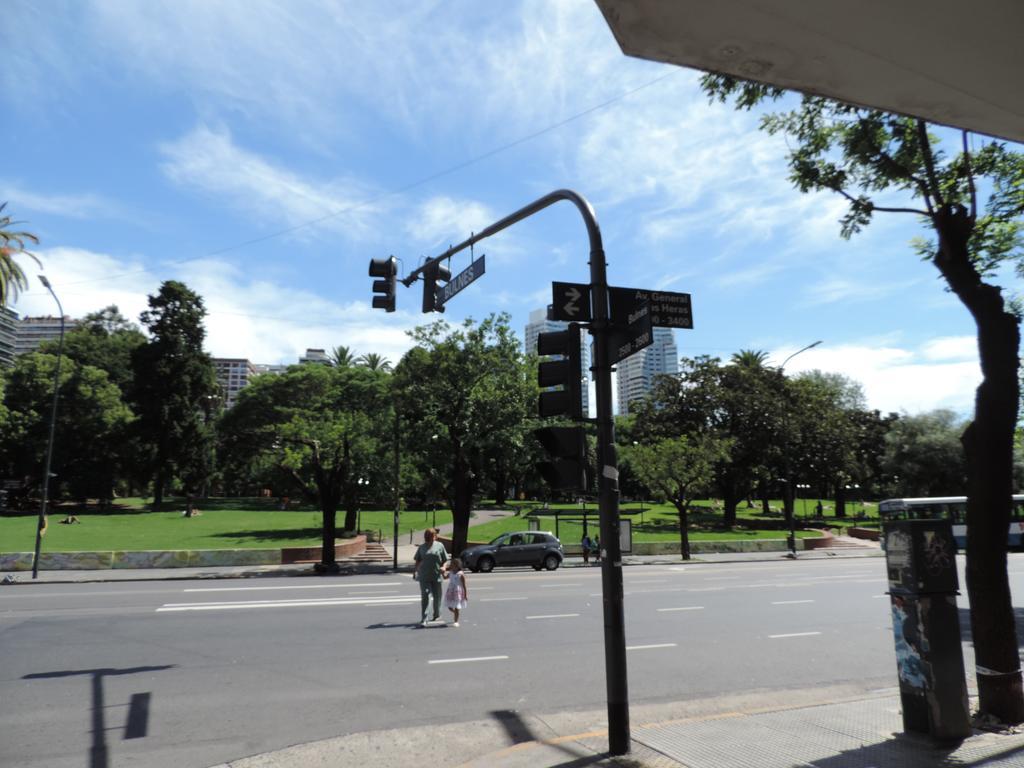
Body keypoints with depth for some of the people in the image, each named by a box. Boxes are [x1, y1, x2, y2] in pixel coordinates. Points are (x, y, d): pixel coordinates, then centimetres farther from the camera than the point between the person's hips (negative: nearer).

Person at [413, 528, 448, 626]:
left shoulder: (440, 546, 3)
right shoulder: (421, 547, 6)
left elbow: (445, 560, 5)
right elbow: (418, 560, 12)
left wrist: (443, 567, -12)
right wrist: (415, 571, 3)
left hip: (436, 575, 1)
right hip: (424, 576, -1)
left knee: (437, 596, 13)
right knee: (425, 596, -11)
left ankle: (436, 615, 35)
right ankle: (424, 619, -10)